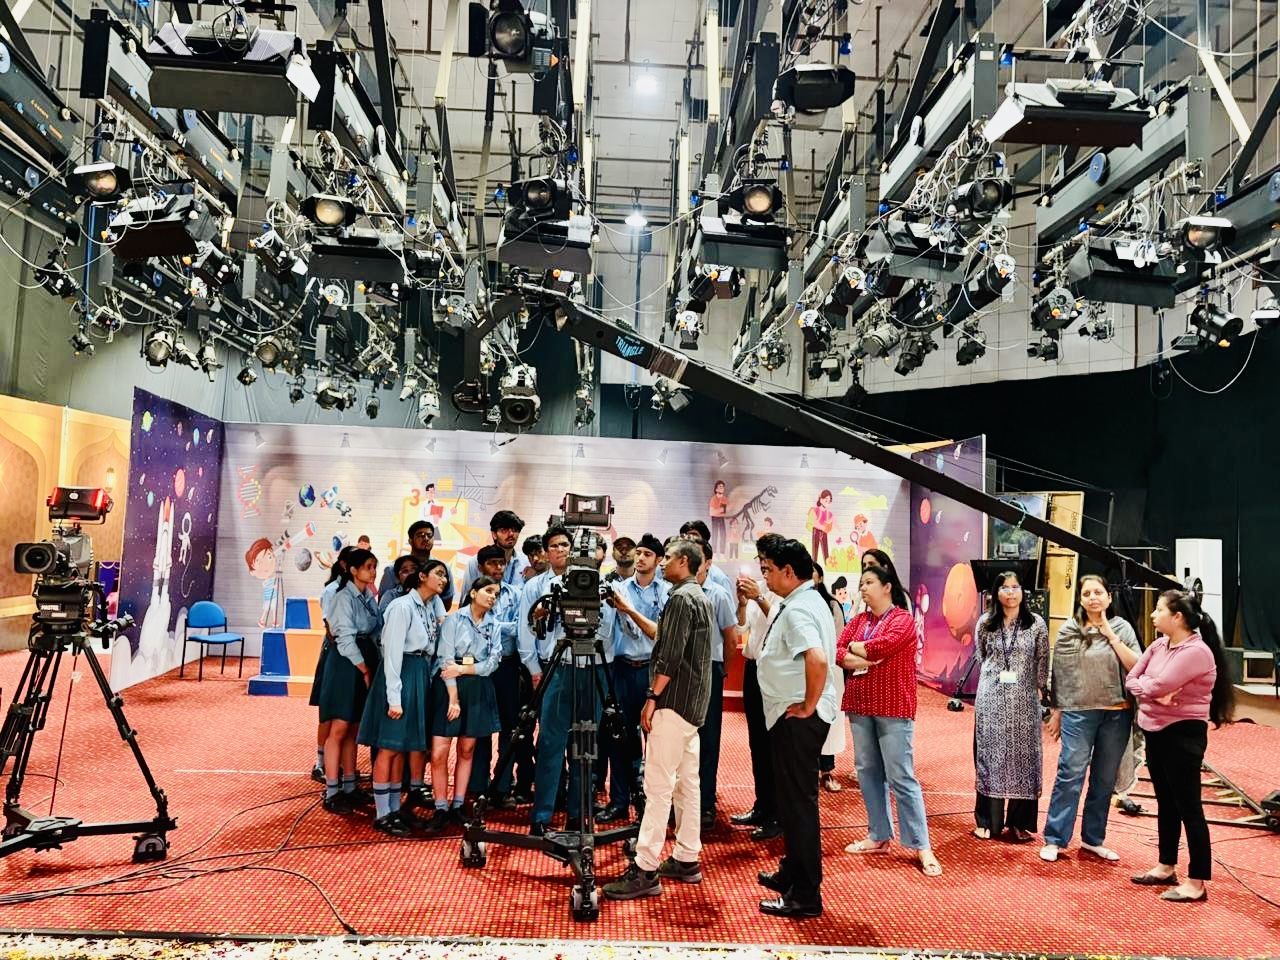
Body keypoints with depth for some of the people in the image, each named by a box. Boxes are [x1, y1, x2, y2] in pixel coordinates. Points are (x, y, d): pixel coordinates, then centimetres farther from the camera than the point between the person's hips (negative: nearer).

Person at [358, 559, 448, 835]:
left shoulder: (430, 607, 12)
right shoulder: (403, 606, -13)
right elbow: (392, 653, -17)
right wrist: (394, 698, -19)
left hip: (422, 675, 8)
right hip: (401, 674, -8)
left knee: (405, 745, 13)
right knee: (390, 746, -1)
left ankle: (394, 809, 22)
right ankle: (382, 815, 8)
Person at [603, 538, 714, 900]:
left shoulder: (681, 598, -14)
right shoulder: (700, 597, 17)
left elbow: (670, 657, -19)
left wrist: (651, 698, -17)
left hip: (674, 702, -10)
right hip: (693, 704, 10)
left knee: (658, 785, -9)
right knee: (686, 782, 13)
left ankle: (646, 870, -8)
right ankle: (686, 860, 19)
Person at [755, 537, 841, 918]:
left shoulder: (797, 610, -20)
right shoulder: (809, 602, 13)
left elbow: (817, 659, -35)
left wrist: (808, 705, -24)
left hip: (798, 719, -11)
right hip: (793, 715, 11)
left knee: (798, 801, -2)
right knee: (793, 797, 21)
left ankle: (805, 895, 9)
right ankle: (792, 873, 36)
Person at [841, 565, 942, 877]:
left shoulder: (903, 619, -8)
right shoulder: (859, 619, 12)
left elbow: (880, 646, -22)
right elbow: (838, 651, 3)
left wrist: (855, 646, -4)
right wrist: (859, 660, -15)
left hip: (893, 708, -7)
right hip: (860, 705, 7)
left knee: (900, 777, -5)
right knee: (868, 772, 11)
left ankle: (922, 846, 2)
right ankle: (879, 836, 22)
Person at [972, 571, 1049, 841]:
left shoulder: (1036, 624, -1)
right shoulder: (985, 623, 2)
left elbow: (1042, 663, 5)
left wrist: (1036, 688, 9)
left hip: (1024, 700, -1)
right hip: (991, 699, 1)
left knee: (1023, 758, 4)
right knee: (989, 756, 4)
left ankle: (1019, 822, 14)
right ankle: (988, 820, 12)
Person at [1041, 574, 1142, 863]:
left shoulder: (1122, 628, 3)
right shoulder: (1068, 630, 1)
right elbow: (1057, 674, 5)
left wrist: (1111, 635, -11)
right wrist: (1055, 711, 6)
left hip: (1116, 714, 2)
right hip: (1079, 713, -2)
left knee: (1105, 780, 10)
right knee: (1070, 775, -6)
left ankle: (1093, 839, 23)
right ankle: (1054, 839, 2)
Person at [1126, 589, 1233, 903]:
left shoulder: (1196, 651, -20)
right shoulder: (1159, 645, 7)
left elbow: (1156, 686, -26)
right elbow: (1131, 679, 4)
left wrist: (1142, 685, -5)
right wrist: (1153, 693, -15)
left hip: (1183, 734, -9)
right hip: (1155, 731, 9)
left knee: (1188, 806, 0)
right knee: (1166, 803, 18)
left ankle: (1197, 883, 9)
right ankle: (1166, 868, 31)